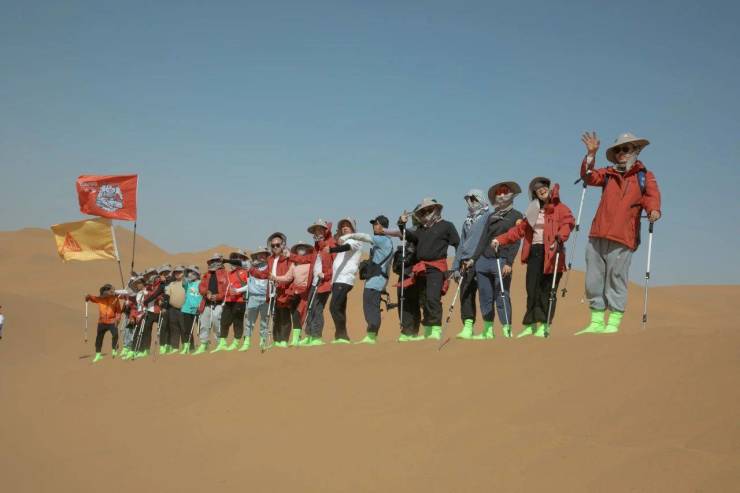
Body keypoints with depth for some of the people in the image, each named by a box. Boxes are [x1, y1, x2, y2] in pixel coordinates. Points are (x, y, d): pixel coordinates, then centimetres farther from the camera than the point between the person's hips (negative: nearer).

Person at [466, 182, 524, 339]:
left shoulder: (516, 216, 3)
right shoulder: (492, 217, 17)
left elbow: (516, 241, -5)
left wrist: (509, 263, -15)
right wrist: (473, 259, 9)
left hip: (502, 261, -5)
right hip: (483, 260, 5)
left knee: (502, 297, -9)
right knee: (485, 297, 4)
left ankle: (507, 331, -7)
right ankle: (488, 331, 9)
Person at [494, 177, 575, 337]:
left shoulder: (559, 207, 1)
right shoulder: (534, 210, 21)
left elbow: (569, 222, -17)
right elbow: (520, 229, 21)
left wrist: (560, 237, -34)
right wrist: (500, 239, 13)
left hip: (551, 254, -5)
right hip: (534, 252, 6)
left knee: (547, 290, -4)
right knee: (532, 289, 2)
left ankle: (545, 325, 1)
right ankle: (531, 324, 6)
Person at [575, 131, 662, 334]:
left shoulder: (645, 176, 10)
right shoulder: (608, 174, 20)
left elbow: (652, 196, -5)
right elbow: (589, 177, 5)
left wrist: (653, 210, -26)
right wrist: (591, 154, -8)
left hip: (622, 239, -4)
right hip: (597, 236, 4)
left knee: (616, 281, -5)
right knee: (593, 281, 5)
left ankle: (613, 324, 0)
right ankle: (596, 323, 13)